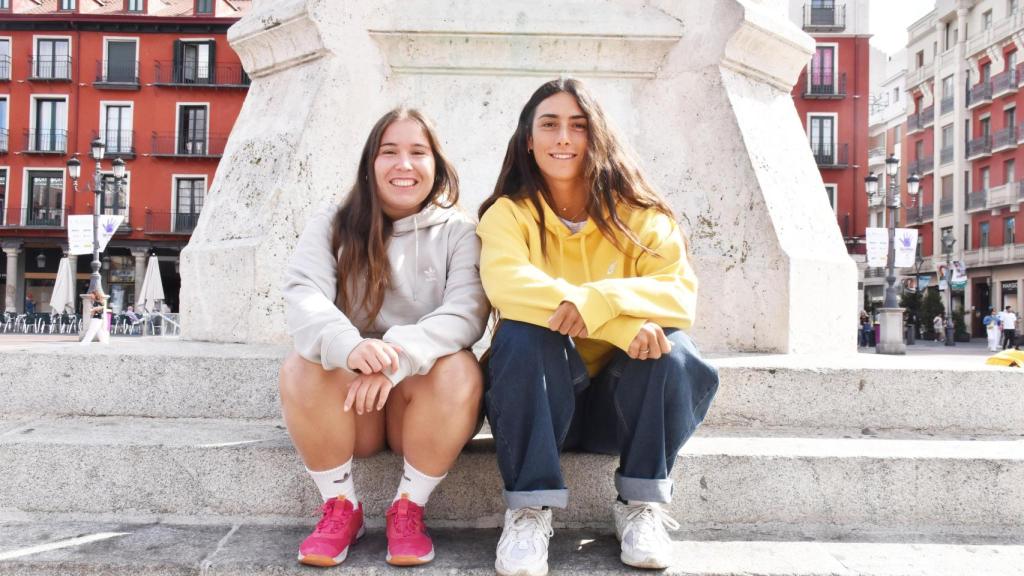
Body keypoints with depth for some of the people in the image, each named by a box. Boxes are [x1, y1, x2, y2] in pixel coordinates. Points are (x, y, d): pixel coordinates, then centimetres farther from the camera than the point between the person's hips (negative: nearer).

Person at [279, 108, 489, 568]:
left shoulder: (458, 231, 0)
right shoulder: (331, 226, 3)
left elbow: (467, 311, -17)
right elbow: (302, 296, -15)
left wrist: (399, 357, -36)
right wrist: (349, 346, -38)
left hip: (423, 396, 0)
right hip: (346, 398, 1)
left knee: (458, 370, -31)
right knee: (301, 368, -28)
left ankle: (409, 507, -11)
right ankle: (340, 506, -8)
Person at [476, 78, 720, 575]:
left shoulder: (637, 213, -3)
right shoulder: (508, 213, -7)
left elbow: (681, 294, -17)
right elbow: (506, 285, -28)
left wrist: (599, 299, -36)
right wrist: (622, 325, -37)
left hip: (615, 401, 2)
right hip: (535, 398, -1)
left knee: (669, 345, -25)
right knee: (521, 334, -30)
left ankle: (641, 504, -11)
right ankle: (529, 509, -22)